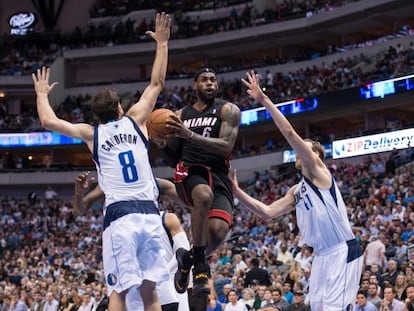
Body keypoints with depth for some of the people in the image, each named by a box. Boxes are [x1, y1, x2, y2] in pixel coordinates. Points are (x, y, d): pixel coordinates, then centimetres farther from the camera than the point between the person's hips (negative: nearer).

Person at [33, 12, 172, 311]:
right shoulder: (135, 121, 13)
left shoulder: (92, 133, 9)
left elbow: (48, 121, 10)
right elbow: (157, 83, 21)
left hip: (119, 216, -2)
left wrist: (42, 93, 28)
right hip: (149, 213, 2)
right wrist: (162, 43, 29)